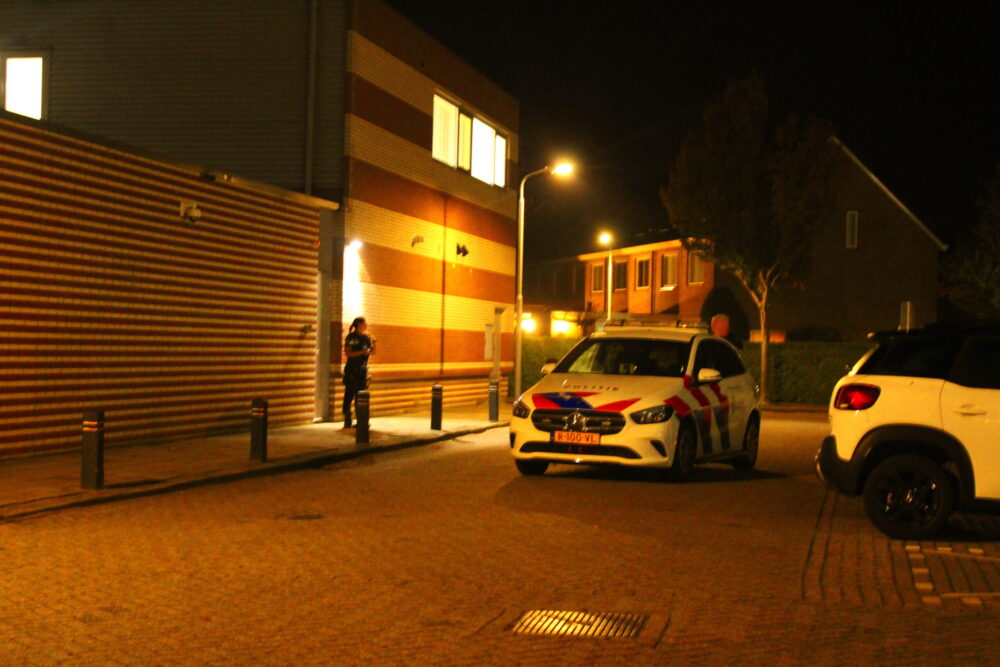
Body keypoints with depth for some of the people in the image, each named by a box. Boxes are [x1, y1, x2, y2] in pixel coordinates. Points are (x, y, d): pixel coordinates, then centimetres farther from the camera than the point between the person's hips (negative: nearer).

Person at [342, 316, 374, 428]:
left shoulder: (366, 338, 11)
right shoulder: (351, 337, -6)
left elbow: (372, 352, 17)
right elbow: (347, 353, -14)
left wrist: (373, 345, -3)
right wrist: (362, 352, -20)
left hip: (363, 370, 6)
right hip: (351, 370, -6)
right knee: (349, 395, -4)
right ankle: (347, 421, 0)